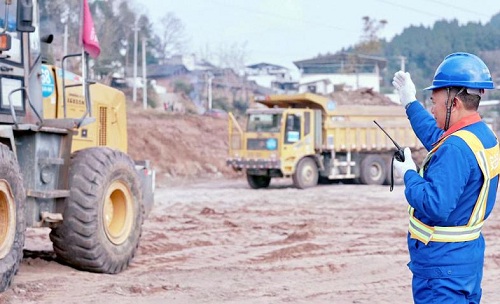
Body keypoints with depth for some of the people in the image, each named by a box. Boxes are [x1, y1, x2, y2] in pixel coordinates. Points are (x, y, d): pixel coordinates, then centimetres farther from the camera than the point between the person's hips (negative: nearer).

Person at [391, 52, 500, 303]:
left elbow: (434, 207, -31)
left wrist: (409, 175, -16)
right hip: (468, 256, 10)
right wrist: (410, 104, 33)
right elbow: (438, 140, 27)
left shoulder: (456, 148, -25)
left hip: (443, 265, -10)